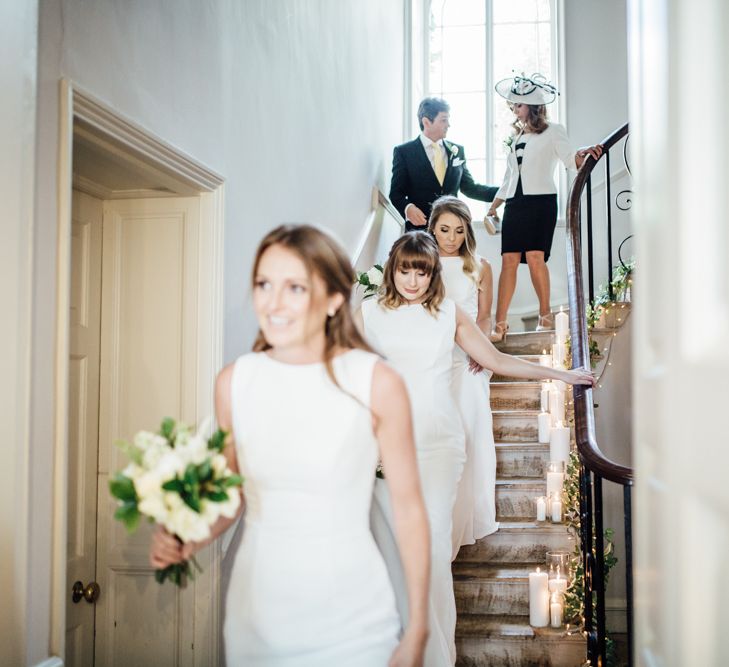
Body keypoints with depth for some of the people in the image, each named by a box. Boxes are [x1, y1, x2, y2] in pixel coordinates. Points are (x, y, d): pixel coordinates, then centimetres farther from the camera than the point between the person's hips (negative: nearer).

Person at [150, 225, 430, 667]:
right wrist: (189, 540, -12)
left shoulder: (376, 384, -14)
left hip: (350, 620, -3)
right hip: (256, 616, 3)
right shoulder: (234, 381, -4)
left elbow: (409, 508, -7)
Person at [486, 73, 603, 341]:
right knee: (509, 261, -4)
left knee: (535, 258, -15)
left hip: (541, 201, -5)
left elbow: (570, 159, -8)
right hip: (515, 203, 5)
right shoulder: (516, 137, 21)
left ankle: (546, 315, 1)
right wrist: (492, 207, 22)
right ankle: (500, 324, -6)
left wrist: (583, 155, -31)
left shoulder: (552, 131, 4)